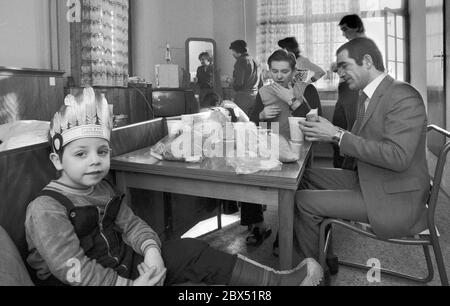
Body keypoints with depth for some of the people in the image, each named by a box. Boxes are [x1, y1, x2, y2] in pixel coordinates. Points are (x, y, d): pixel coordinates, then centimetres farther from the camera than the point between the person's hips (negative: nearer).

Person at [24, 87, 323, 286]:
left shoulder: (104, 189, 6)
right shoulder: (46, 209, -17)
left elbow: (130, 224, 3)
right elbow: (73, 268, -23)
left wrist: (150, 249, -18)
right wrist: (129, 284, -25)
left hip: (122, 261, 6)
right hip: (87, 283, -6)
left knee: (189, 250, -12)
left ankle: (277, 280, -10)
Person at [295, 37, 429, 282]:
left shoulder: (404, 97, -19)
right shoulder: (368, 96, 9)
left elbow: (397, 157, -29)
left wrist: (337, 136, -28)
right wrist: (324, 132, -3)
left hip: (393, 201, -9)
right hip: (365, 180, 9)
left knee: (304, 201, -15)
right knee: (304, 177, 6)